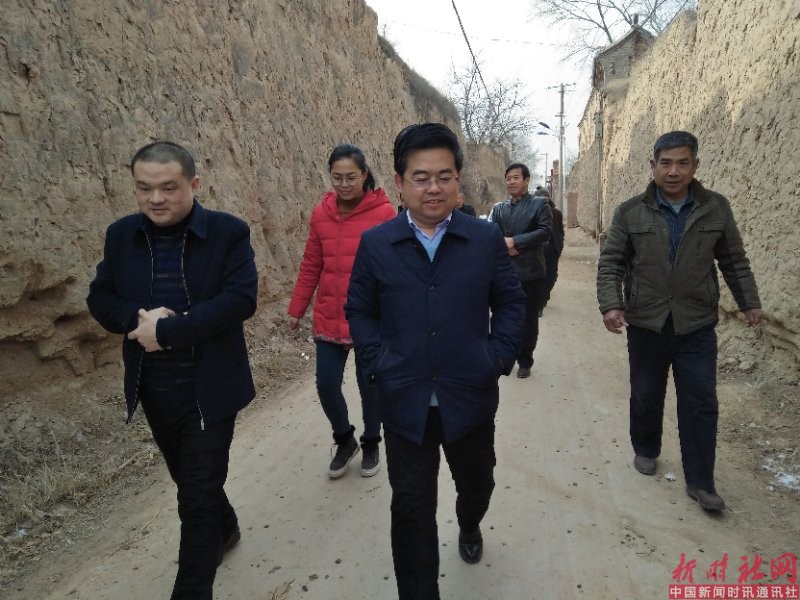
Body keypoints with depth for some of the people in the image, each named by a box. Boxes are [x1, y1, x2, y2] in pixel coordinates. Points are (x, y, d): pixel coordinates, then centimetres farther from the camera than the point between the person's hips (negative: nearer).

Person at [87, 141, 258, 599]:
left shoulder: (229, 232, -11)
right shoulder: (122, 235, 3)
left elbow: (241, 299, -21)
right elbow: (100, 298, 5)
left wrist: (166, 329, -24)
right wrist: (138, 318, -17)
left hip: (207, 389, -5)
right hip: (153, 390, 6)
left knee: (198, 495, 3)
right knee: (190, 479, 24)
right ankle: (225, 528, 52)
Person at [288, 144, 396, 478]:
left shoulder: (384, 213, -10)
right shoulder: (320, 214, 2)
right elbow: (311, 266, 7)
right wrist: (296, 309, 8)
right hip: (328, 320, 3)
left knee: (369, 385, 11)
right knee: (327, 384, 5)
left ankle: (371, 445, 36)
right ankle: (344, 440, 33)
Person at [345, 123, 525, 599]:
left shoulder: (487, 238, -2)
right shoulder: (375, 243, -3)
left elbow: (511, 303, 5)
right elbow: (360, 311, 4)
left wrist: (499, 358, -6)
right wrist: (380, 363, -7)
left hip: (470, 397, 2)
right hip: (405, 402, -1)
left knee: (477, 483, 26)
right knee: (413, 507, 7)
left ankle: (470, 526, 62)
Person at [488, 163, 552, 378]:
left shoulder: (539, 204, 0)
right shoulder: (498, 208, 11)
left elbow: (544, 232, -12)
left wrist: (515, 242, -16)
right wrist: (504, 247, -17)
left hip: (531, 272, -3)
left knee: (529, 318, 6)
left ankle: (525, 361, 21)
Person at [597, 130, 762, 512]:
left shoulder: (716, 208, 0)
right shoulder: (630, 212, -4)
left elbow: (734, 262, 9)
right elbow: (610, 263, -5)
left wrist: (749, 302, 10)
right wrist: (610, 304, -18)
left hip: (697, 326, 1)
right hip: (645, 324, 0)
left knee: (700, 403, 3)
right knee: (645, 396, 14)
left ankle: (700, 481, 16)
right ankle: (645, 450, 38)